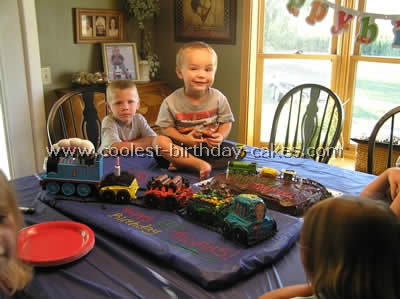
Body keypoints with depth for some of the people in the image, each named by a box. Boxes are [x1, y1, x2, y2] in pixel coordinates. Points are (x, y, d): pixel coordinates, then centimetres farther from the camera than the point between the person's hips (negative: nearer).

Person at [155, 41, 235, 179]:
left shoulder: (218, 98, -5)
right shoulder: (171, 102, -9)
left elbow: (226, 122, 3)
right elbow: (166, 127, -4)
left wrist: (220, 137, -18)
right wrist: (184, 139, -20)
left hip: (211, 146, 2)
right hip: (182, 146, -2)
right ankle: (200, 164, -36)